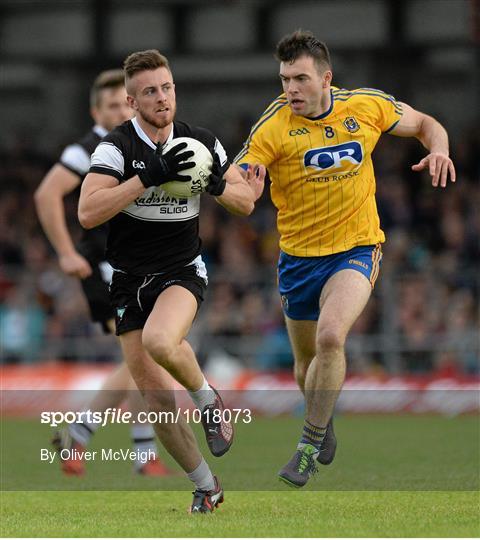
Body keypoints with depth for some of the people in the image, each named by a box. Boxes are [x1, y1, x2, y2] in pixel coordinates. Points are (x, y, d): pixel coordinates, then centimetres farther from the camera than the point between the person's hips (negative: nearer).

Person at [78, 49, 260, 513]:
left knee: (160, 341, -35)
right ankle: (205, 487, 17)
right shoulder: (117, 147, -13)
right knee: (157, 400, -1)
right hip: (129, 279, 0)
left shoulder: (202, 143, -1)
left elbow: (246, 202, 8)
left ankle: (208, 400, -5)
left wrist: (218, 184, -15)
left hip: (181, 271, 0)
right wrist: (150, 176, -32)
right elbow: (88, 212, -26)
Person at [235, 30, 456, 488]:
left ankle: (309, 447, -12)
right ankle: (323, 423, 47)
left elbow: (424, 124, 11)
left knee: (330, 336, -26)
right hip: (299, 256, 1)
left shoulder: (367, 107, -6)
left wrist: (438, 150, -10)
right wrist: (241, 187, -44)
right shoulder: (274, 125, -13)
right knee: (307, 363, 14)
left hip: (356, 248, -1)